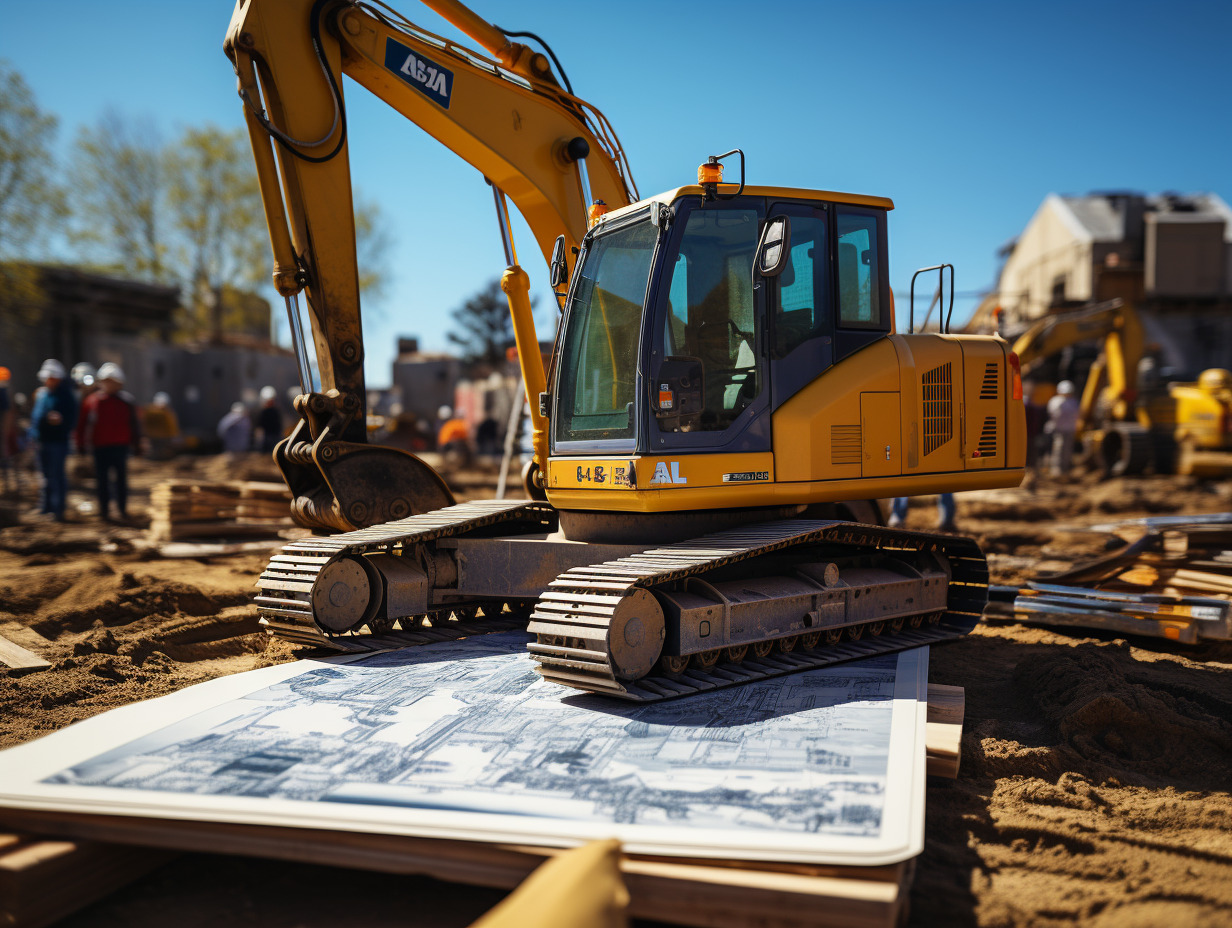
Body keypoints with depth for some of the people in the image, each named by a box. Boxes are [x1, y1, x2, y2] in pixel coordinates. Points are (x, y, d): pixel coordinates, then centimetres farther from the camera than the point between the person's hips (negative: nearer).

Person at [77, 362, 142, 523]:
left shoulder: (127, 401, 3)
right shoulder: (92, 401, 3)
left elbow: (134, 424, 8)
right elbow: (83, 424, 7)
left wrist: (137, 445, 5)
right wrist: (82, 444, 4)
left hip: (121, 447, 0)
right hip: (100, 448, 0)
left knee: (121, 479, 2)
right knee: (102, 480, 5)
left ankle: (122, 510, 11)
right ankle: (104, 511, 15)